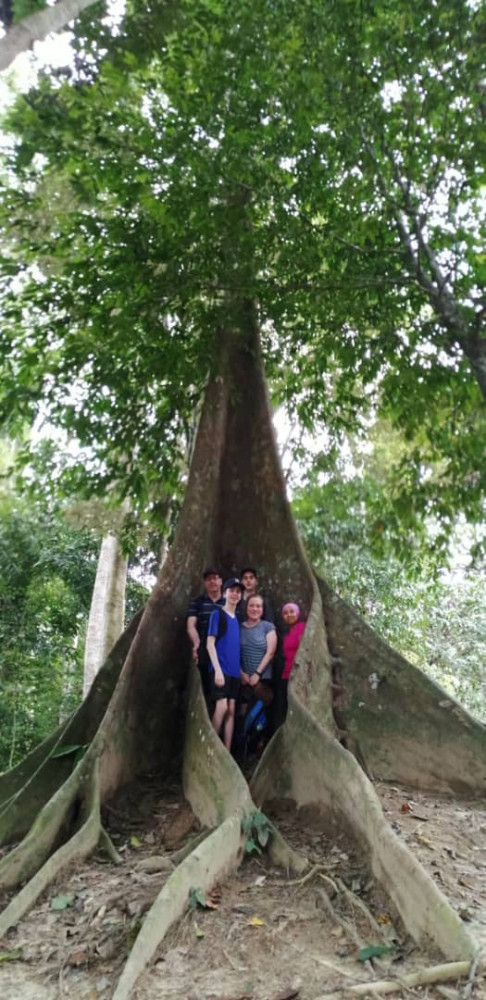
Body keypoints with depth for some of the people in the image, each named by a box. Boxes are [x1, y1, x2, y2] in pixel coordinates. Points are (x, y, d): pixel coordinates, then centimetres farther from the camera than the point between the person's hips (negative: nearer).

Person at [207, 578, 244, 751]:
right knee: (222, 706, -15)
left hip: (234, 671, 7)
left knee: (231, 710, 4)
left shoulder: (237, 618, 16)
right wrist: (217, 669, -17)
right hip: (221, 669, -7)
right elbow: (210, 643, -10)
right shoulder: (218, 614, -4)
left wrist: (241, 670, 13)